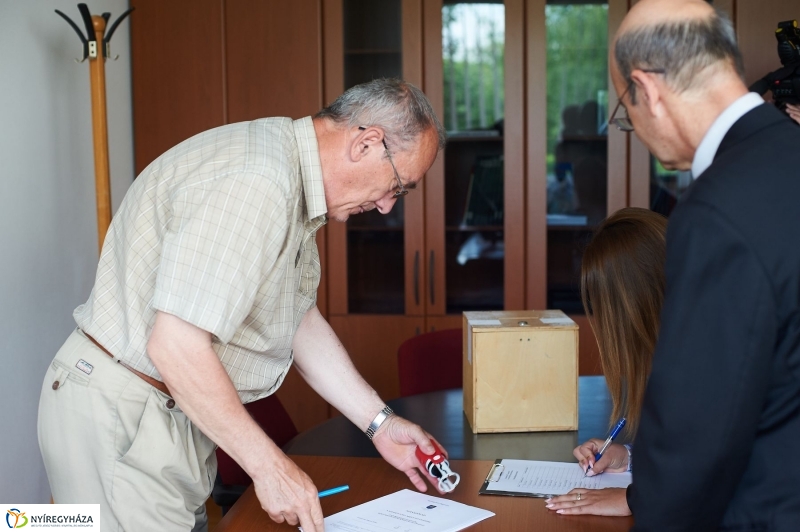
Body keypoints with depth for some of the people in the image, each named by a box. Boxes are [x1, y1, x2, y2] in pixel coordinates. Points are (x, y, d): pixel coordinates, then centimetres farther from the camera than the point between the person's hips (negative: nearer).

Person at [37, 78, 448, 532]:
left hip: (172, 409, 10)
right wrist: (269, 465, -22)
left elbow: (301, 319, 14)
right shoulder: (254, 185, -27)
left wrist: (379, 423, 12)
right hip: (118, 416, -10)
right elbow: (175, 347, -30)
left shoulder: (292, 175, 8)